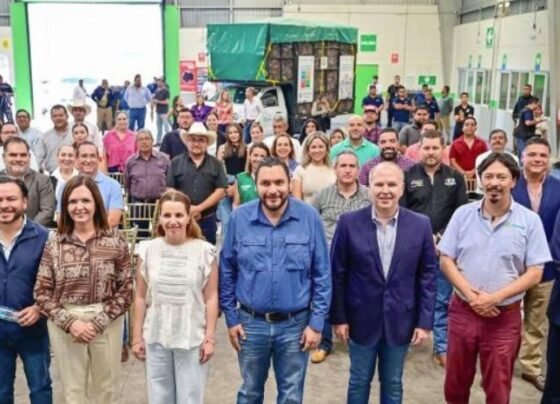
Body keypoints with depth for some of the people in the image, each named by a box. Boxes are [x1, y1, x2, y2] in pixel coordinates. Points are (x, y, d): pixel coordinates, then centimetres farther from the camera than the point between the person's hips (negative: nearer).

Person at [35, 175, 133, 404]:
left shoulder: (116, 242, -4)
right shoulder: (54, 244, -2)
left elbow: (126, 291, -4)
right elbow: (42, 292, -1)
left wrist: (98, 322, -12)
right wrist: (70, 322, -12)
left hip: (107, 324, 0)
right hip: (64, 326, 1)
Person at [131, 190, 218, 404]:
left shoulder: (204, 251, -8)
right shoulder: (148, 250, -2)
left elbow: (211, 298, -4)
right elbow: (141, 297, 3)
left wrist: (210, 337, -6)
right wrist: (137, 336, 4)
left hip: (192, 339, -2)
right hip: (156, 338, 2)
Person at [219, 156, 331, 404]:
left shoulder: (309, 218, -9)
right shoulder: (239, 218, -7)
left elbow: (322, 275, -5)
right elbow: (227, 271, 1)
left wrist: (316, 323, -6)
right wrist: (231, 318, 1)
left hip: (295, 324, 0)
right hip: (251, 323, 1)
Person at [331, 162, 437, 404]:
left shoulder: (420, 225, -5)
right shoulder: (349, 222, -9)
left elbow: (427, 276, -1)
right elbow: (337, 273, -4)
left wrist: (425, 321, -4)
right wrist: (338, 317, -4)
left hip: (400, 321, 1)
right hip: (361, 319, -1)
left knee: (392, 383, 16)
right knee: (359, 381, 15)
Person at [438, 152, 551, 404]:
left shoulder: (529, 220, -6)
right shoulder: (463, 214, -1)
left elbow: (534, 274, -7)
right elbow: (446, 261, 0)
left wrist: (495, 298, -17)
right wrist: (471, 296, -14)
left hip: (504, 317, -1)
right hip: (463, 310, 2)